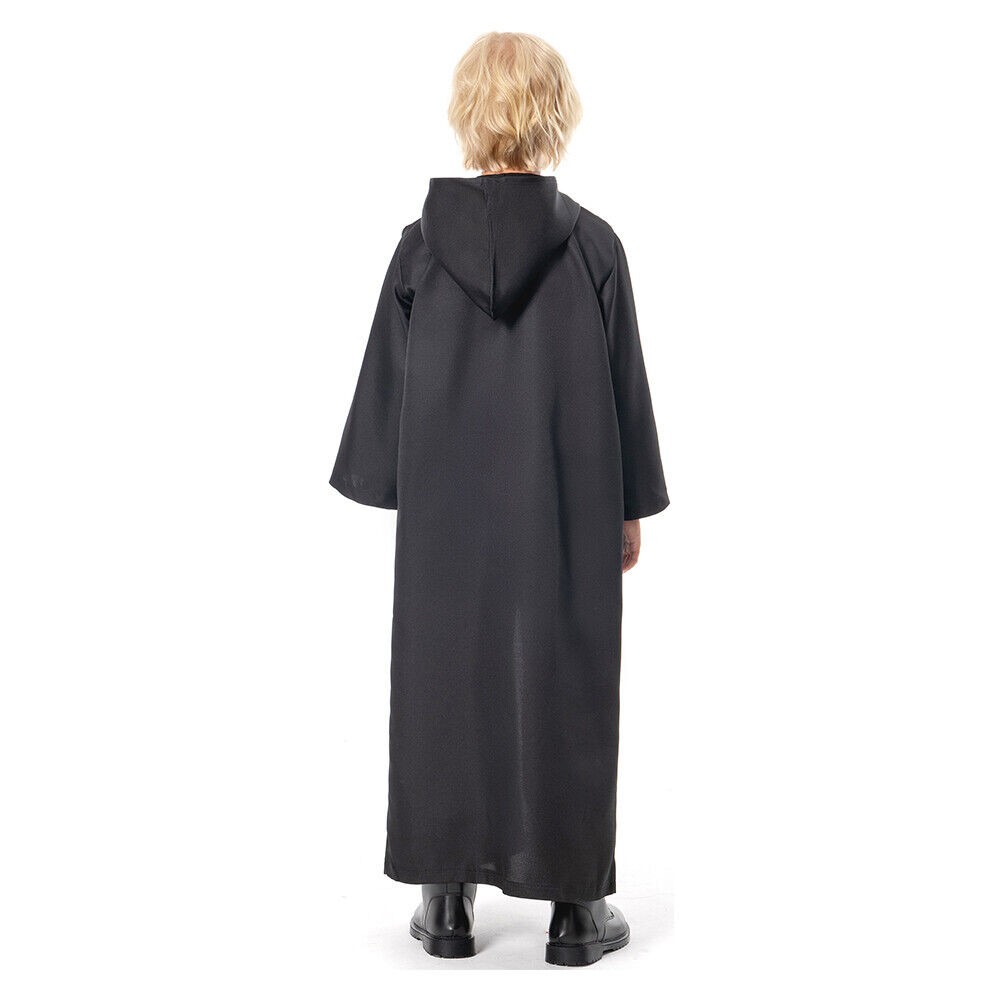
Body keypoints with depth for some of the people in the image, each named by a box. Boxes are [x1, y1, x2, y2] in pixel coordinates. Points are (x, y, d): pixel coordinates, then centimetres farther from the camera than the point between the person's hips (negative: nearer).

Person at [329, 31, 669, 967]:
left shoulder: (421, 245, -5)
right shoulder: (592, 246, -8)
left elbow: (387, 386, 1)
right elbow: (625, 389, -3)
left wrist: (395, 493, 12)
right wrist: (631, 508, 7)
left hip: (447, 511, 1)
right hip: (566, 511, -1)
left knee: (446, 681, 11)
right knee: (563, 686, 8)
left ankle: (447, 902, 19)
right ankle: (575, 906, 16)